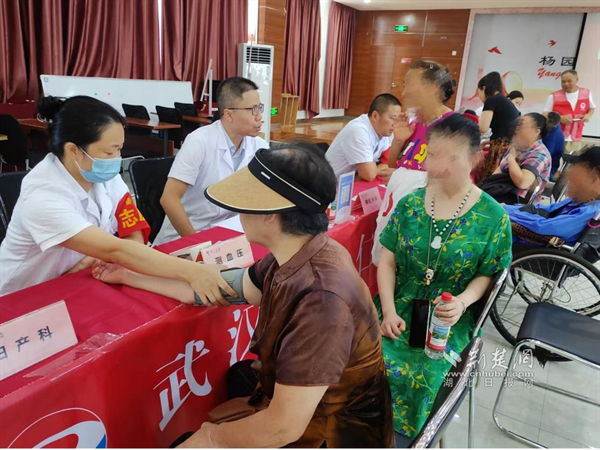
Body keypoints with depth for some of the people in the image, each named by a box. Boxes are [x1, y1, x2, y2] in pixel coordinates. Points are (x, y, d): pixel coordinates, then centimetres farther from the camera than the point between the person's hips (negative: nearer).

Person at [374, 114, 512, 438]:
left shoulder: (493, 217, -6)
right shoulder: (409, 204, 1)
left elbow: (487, 275, 0)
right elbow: (387, 261, 2)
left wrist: (462, 302, -20)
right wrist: (388, 310, -10)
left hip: (450, 316, -2)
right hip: (399, 305, 3)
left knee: (419, 375, -25)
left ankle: (403, 436, 8)